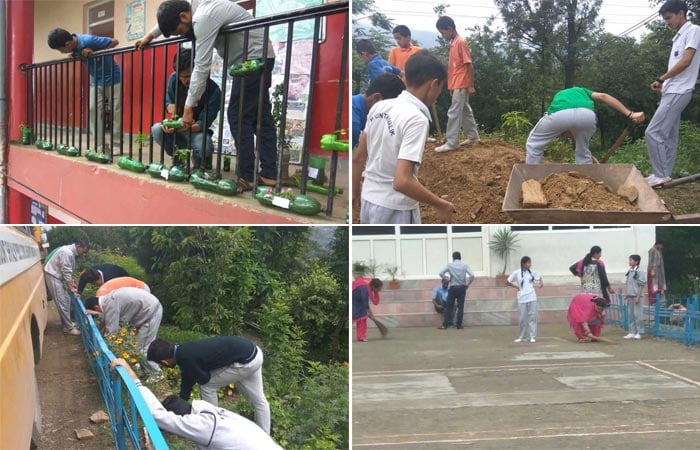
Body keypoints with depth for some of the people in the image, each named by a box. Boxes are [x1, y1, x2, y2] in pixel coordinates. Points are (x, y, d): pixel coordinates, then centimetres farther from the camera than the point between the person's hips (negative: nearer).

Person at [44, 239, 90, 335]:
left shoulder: (71, 252, 8)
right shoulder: (67, 252, -24)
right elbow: (66, 271, -22)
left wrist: (71, 282, 10)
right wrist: (70, 287, -16)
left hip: (59, 276, 10)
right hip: (53, 277, -10)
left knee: (66, 300, 13)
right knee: (62, 303, -7)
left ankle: (66, 323, 24)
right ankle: (68, 327, -2)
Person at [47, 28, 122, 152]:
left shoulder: (89, 40, -27)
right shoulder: (74, 46, -7)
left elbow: (114, 42, -20)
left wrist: (93, 52, -25)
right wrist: (75, 55, -10)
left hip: (112, 78, -7)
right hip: (96, 80, 7)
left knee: (115, 111, -4)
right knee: (94, 110, -3)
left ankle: (117, 145, 0)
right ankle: (100, 146, -1)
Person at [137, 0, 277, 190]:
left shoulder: (203, 19, -22)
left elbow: (201, 67, -23)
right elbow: (169, 18, 31)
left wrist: (188, 107, -19)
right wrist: (150, 35, 33)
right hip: (262, 58, 10)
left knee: (238, 118, -8)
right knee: (261, 117, 7)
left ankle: (247, 177, -7)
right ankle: (269, 174, 6)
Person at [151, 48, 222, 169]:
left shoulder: (213, 90, -22)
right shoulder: (174, 78, -10)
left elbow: (203, 122, -21)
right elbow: (168, 101, 6)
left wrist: (186, 128, -41)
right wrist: (170, 107, -21)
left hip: (197, 131, -4)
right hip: (177, 128, 4)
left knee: (204, 147, -37)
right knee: (156, 130, -27)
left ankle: (199, 164, 3)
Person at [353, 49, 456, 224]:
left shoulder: (379, 107, 2)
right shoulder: (416, 119, -21)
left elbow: (358, 158, 11)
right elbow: (402, 181, -29)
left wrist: (355, 192, 26)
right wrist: (440, 204, -18)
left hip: (369, 201, 8)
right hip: (395, 211, -8)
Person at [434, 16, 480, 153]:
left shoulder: (461, 42, -15)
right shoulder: (453, 43, 13)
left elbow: (469, 65, -16)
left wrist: (471, 85, -17)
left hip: (461, 85, -9)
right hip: (456, 85, 9)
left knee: (454, 113, -9)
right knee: (465, 111, 16)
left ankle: (451, 143, -8)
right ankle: (473, 136, 25)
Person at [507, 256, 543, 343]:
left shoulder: (532, 272, 4)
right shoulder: (516, 273, -4)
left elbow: (539, 278, 18)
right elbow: (508, 282, 5)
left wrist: (540, 283, -2)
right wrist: (516, 286, -6)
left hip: (532, 298, 2)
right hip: (522, 299, -2)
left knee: (532, 317, 0)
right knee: (523, 319, 4)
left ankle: (533, 337, 4)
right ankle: (521, 337, 16)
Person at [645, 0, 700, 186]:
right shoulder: (679, 36, 21)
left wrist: (661, 79, -14)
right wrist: (664, 85, 9)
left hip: (678, 92, -9)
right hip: (672, 92, 10)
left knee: (653, 132, -13)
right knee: (668, 136, 9)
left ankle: (660, 175, -10)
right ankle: (664, 175, 12)